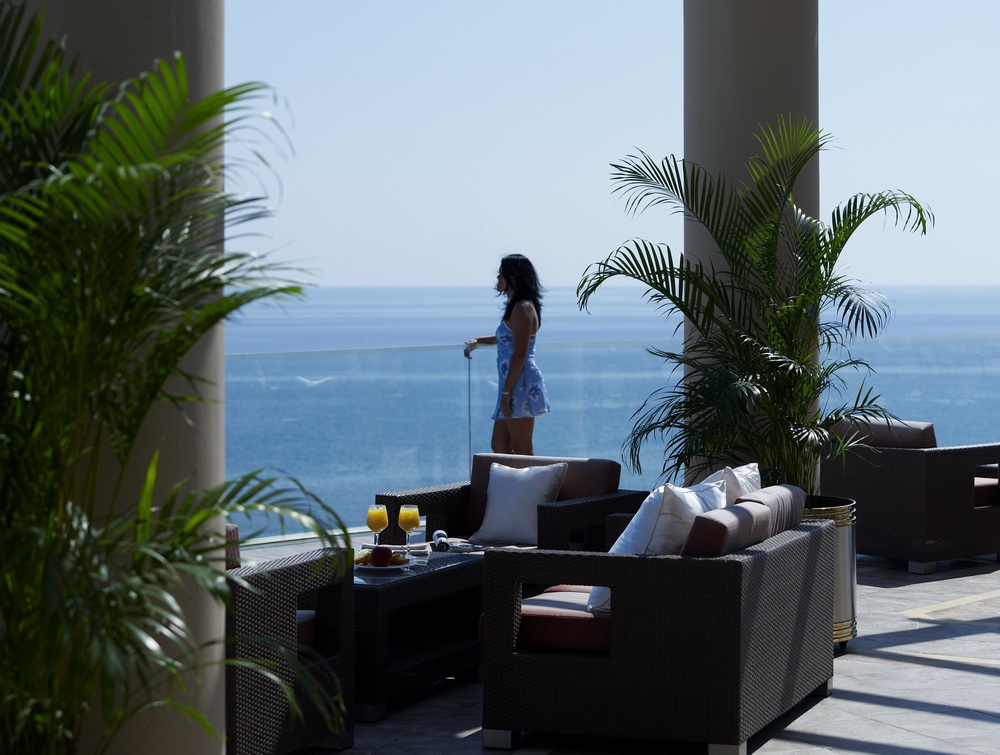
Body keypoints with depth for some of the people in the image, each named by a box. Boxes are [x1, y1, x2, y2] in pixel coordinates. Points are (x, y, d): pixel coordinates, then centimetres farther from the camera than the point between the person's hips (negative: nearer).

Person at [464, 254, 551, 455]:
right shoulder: (517, 307, 18)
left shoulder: (523, 308, -13)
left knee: (522, 451, -8)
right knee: (499, 446, 10)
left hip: (521, 384, -10)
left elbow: (520, 355, -19)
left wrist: (506, 392, -19)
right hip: (514, 385, 10)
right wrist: (479, 340, 41)